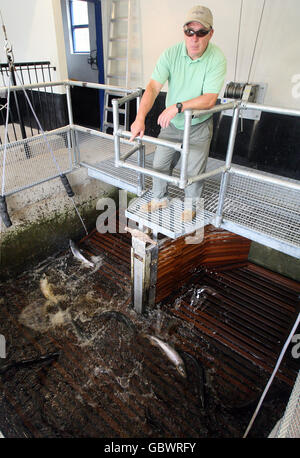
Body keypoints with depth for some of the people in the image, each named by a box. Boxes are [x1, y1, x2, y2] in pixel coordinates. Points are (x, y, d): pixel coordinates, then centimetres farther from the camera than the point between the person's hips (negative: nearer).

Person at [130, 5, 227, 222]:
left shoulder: (217, 59, -18)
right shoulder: (171, 54, -12)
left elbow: (209, 99, -25)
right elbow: (153, 87, -19)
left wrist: (178, 106, -36)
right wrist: (140, 118, -32)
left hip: (199, 127, -3)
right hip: (171, 124, 3)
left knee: (193, 171, 6)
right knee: (160, 164, 11)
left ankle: (191, 206, 33)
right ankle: (160, 198, 37)